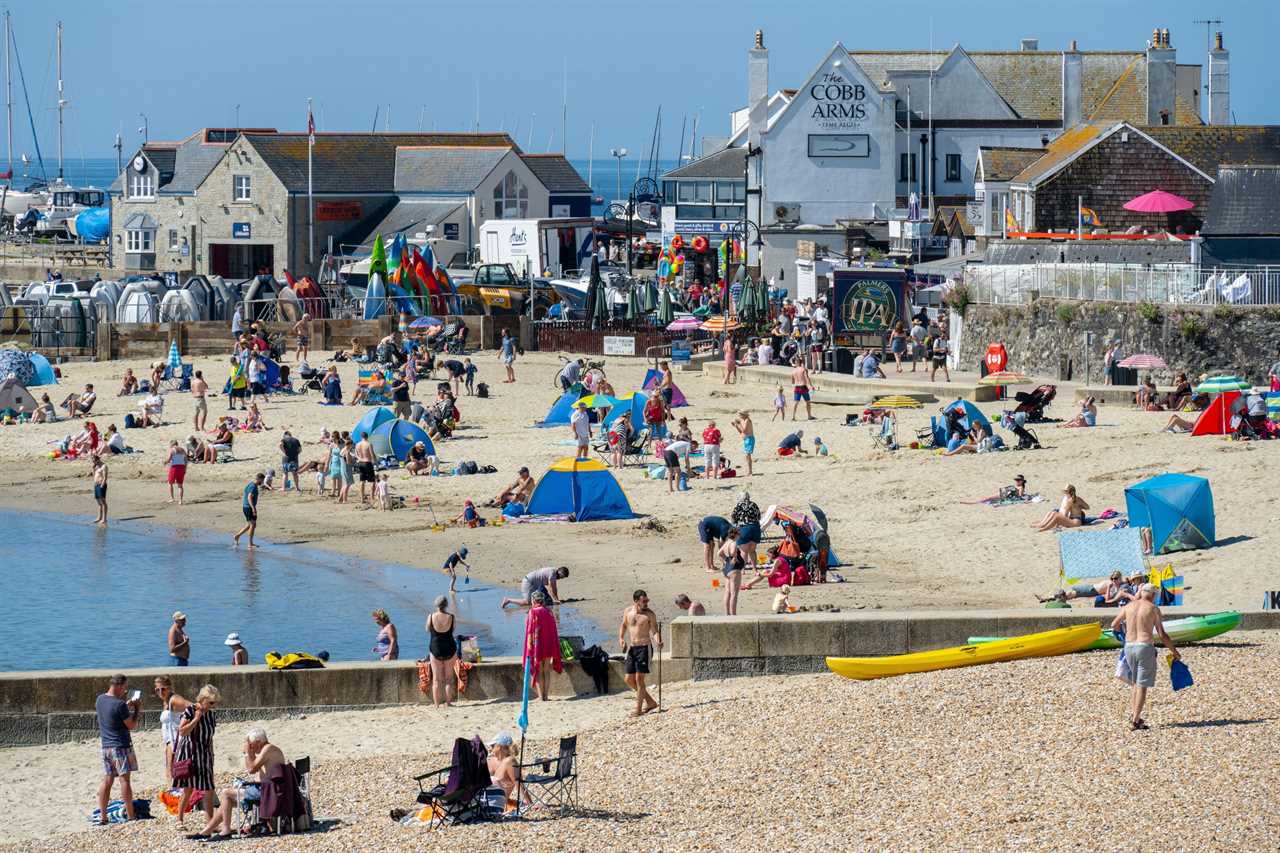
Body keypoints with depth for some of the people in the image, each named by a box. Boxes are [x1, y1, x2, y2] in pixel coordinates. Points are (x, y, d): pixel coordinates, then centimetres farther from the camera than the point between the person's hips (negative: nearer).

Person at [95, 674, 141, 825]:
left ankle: (102, 816, 5)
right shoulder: (120, 704, -17)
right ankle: (131, 815, 1)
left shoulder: (100, 700, 6)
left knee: (107, 780, 8)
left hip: (106, 746, 7)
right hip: (121, 745, -7)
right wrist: (136, 709, 1)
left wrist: (127, 705, 15)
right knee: (125, 779, -2)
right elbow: (131, 725, -11)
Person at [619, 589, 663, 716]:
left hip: (644, 647, -6)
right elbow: (623, 625, 23)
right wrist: (621, 638, 7)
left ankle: (638, 709, -1)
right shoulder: (628, 612, 7)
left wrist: (658, 642, -28)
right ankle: (650, 702, 21)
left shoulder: (650, 614, -6)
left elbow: (655, 631, -9)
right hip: (631, 648, 6)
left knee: (639, 678, -9)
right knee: (629, 679, 6)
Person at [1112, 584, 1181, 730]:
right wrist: (1174, 651, 7)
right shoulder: (1153, 609, -4)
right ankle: (1135, 721, -5)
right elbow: (1162, 635, -4)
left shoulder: (1128, 607, 7)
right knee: (1142, 686, -1)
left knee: (1136, 683, 21)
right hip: (1145, 647, -5)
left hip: (1129, 647, 5)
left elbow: (1114, 625, 18)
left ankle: (1133, 714, 13)